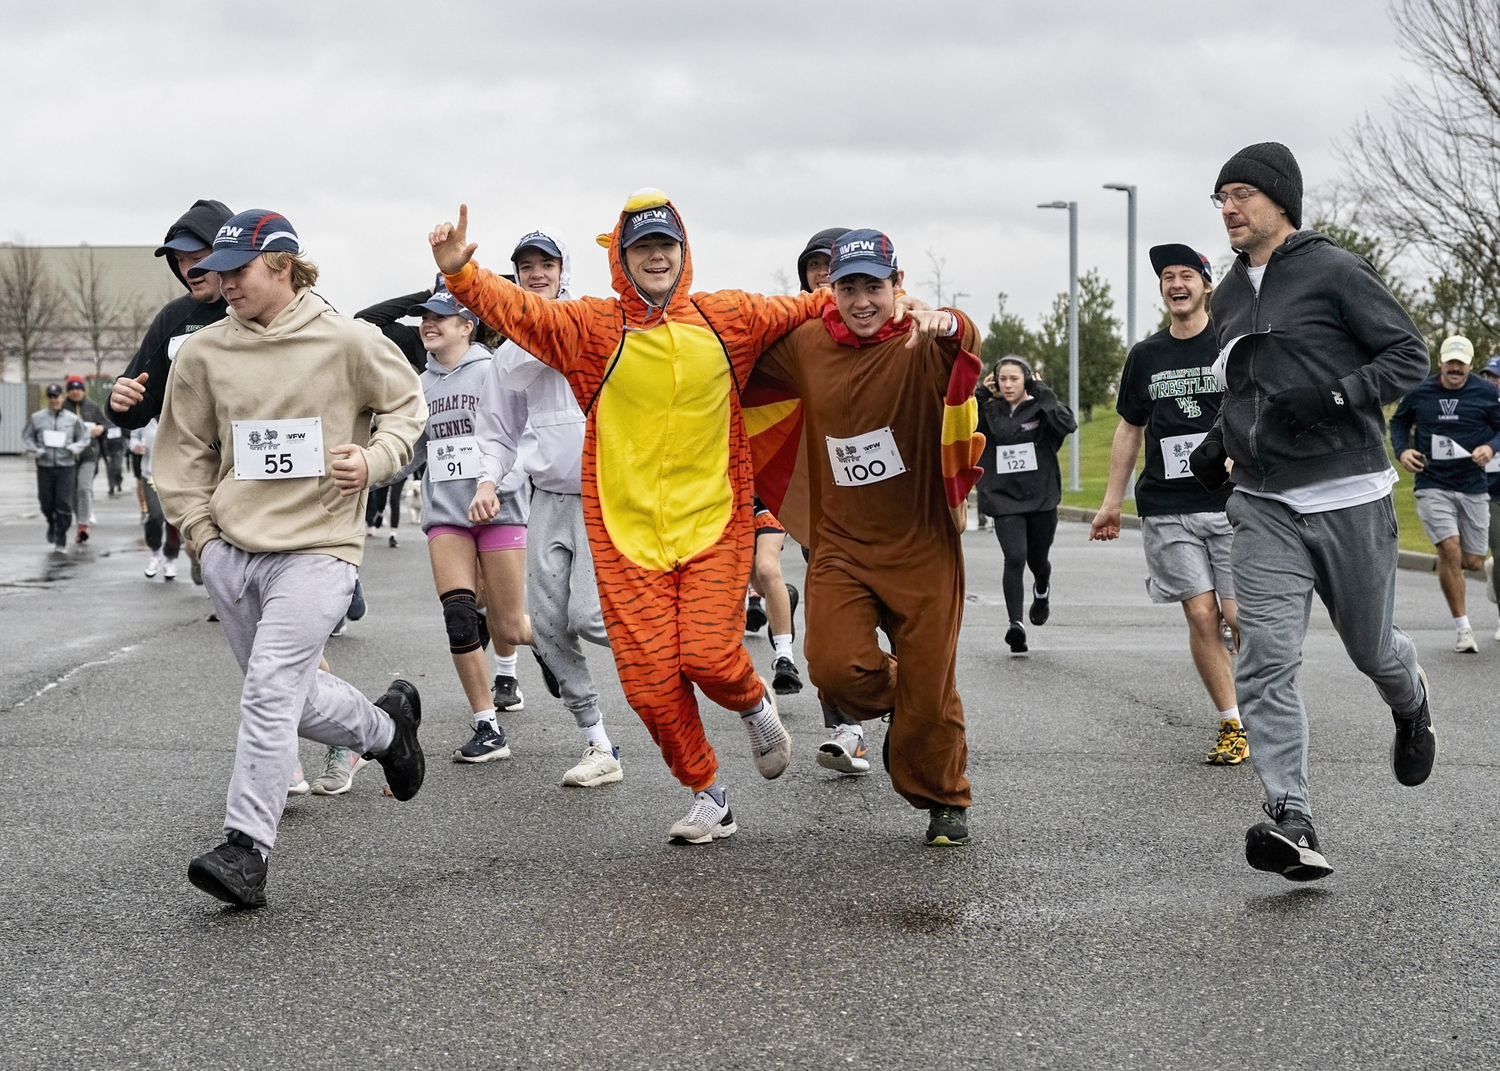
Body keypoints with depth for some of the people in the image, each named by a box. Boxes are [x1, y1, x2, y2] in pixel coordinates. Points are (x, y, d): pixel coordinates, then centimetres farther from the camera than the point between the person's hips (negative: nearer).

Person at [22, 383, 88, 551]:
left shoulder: (73, 419, 4)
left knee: (64, 504, -7)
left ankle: (61, 540, 1)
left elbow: (84, 438, 9)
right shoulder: (37, 418, 5)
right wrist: (36, 451, -7)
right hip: (44, 468, 1)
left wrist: (73, 448, -9)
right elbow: (26, 438, 10)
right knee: (46, 503, 8)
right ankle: (52, 525, 40)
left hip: (66, 467, -1)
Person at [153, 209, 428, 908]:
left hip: (315, 549, -5)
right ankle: (387, 726, 41)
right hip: (229, 552, 5)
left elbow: (407, 404, 10)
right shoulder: (203, 353, 4)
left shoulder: (347, 341, -4)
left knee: (271, 692, -16)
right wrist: (201, 529, 7)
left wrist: (374, 460, -7)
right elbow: (181, 451, 14)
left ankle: (246, 850, -14)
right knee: (292, 697, 13)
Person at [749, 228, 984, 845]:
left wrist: (948, 324, -57)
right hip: (841, 544, 3)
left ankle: (945, 802, 28)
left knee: (929, 689, 2)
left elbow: (964, 352, -36)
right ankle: (879, 700, 21)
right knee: (835, 666, -16)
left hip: (923, 545, -3)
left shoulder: (921, 347, -11)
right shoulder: (805, 346, 2)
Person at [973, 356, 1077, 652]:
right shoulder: (989, 412, 4)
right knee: (1015, 558, -19)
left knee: (1038, 560, 16)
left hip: (1041, 498, 0)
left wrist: (1043, 394, -17)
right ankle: (1015, 623, -21)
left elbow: (1068, 425, -21)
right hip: (1004, 498, 0)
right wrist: (979, 395, -10)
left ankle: (1042, 590, 51)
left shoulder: (1040, 409, -2)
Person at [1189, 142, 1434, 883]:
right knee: (1267, 661, -13)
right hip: (1264, 507, 4)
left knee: (1371, 650, 11)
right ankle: (1290, 822, -17)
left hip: (1350, 499, -4)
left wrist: (1330, 396, -21)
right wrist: (1220, 442, 13)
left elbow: (1410, 356, -8)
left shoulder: (1334, 272, -6)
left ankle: (1411, 703, 48)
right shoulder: (1229, 297, 14)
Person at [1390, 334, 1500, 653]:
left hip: (1473, 486, 2)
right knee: (1450, 550, -18)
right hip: (1432, 486, -2)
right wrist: (1402, 450, -1)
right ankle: (1462, 626, -7)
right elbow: (1398, 421, 17)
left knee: (1473, 562, 3)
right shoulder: (1419, 392, 1)